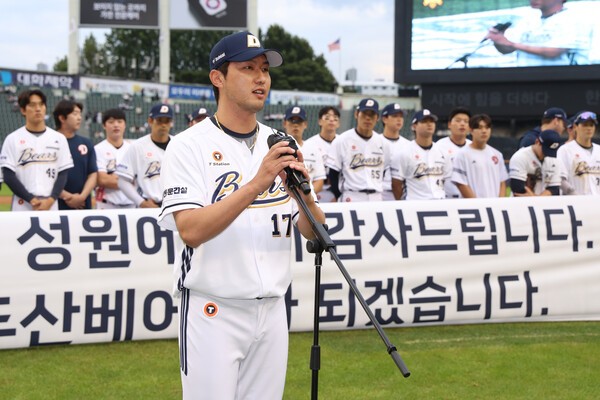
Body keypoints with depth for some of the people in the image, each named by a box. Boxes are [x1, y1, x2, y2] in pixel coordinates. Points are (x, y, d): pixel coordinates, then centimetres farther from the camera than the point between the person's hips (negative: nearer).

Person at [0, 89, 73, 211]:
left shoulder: (59, 139, 10)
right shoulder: (13, 139, 3)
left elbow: (63, 174, 8)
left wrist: (50, 200, -8)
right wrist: (31, 199, -11)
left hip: (51, 207, 2)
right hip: (22, 208, -2)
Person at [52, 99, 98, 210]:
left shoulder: (87, 143, 11)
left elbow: (93, 174, 8)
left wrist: (82, 196, -7)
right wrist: (66, 196, -12)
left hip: (83, 206, 4)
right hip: (57, 205, -4)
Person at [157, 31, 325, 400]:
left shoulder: (280, 147, 9)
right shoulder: (189, 146, -7)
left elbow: (314, 232, 6)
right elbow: (190, 231, -20)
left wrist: (301, 193, -15)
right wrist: (256, 184, -27)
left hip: (273, 311, 5)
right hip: (214, 313, -5)